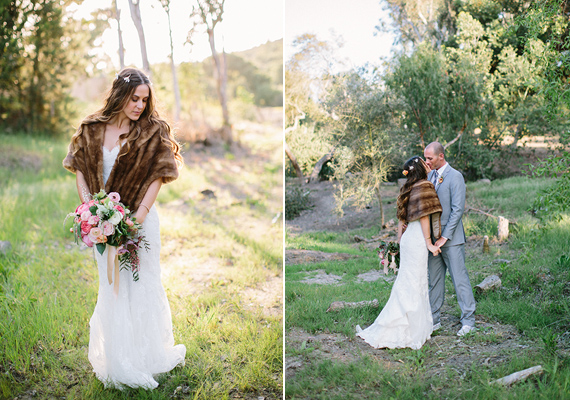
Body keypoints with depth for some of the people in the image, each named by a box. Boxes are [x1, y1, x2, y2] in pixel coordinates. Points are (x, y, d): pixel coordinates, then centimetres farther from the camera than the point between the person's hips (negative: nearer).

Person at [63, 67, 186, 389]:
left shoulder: (152, 131, -7)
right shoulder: (93, 130, 3)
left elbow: (158, 177, -9)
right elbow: (80, 171, 7)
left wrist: (138, 216, -17)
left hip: (140, 218, -3)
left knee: (142, 285, 5)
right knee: (111, 286, 13)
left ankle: (149, 356, 23)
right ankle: (116, 359, 28)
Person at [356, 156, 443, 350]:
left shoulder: (408, 189, 14)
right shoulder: (423, 187, -11)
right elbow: (424, 216, -15)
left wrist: (400, 239, 23)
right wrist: (429, 243, -12)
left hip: (408, 238, 8)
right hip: (417, 240, -8)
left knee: (405, 284, 13)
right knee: (414, 284, -3)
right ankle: (410, 333, 3)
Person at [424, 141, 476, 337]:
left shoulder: (455, 176, -10)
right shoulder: (430, 175, 12)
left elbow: (458, 209, -14)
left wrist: (445, 236, -16)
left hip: (451, 239, -7)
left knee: (460, 279, -2)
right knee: (434, 280, 11)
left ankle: (468, 321, 8)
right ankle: (434, 319, 19)